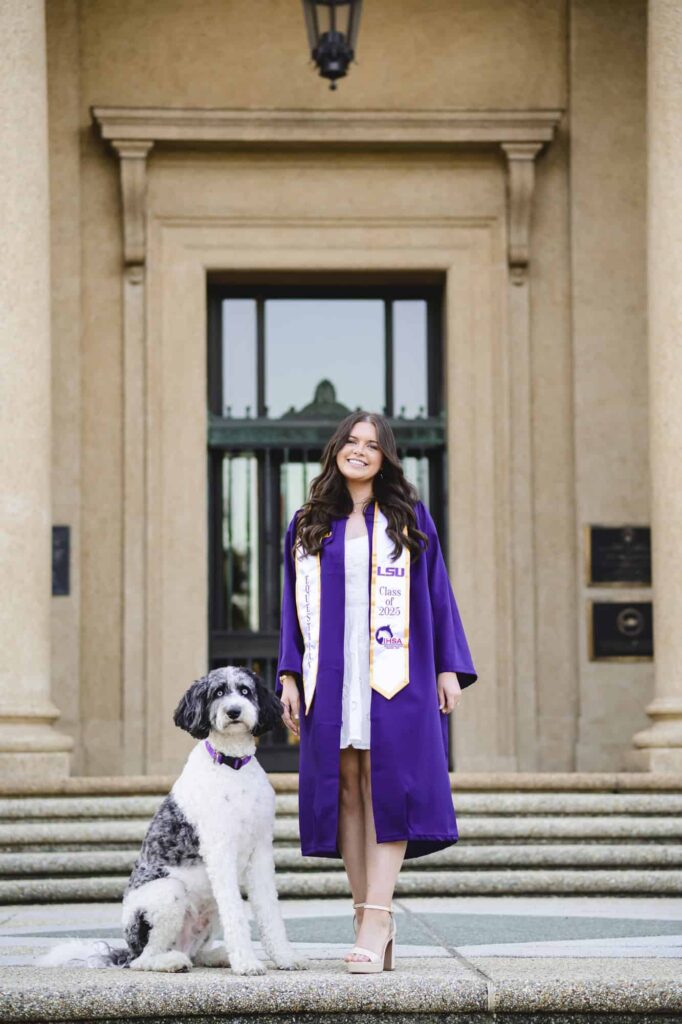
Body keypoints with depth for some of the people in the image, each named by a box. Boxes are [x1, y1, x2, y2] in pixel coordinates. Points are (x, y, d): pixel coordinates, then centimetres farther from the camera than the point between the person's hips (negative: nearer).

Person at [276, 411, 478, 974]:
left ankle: (375, 919, -15)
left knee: (385, 789, -10)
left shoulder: (409, 516, 8)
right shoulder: (308, 524, 14)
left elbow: (436, 592, 7)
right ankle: (373, 922, 3)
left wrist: (449, 668, 1)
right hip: (331, 675, 2)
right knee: (345, 789, -1)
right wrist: (290, 675, 4)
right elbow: (295, 605, 13)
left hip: (393, 674, -2)